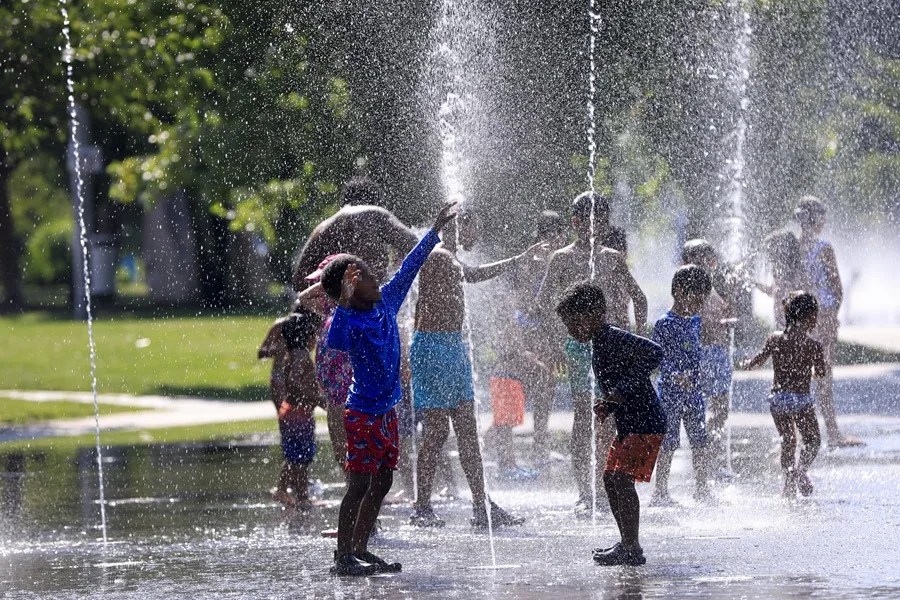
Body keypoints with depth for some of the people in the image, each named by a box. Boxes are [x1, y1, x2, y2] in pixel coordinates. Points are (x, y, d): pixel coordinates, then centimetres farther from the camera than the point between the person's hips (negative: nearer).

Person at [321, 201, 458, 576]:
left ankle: (360, 550, 16)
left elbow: (409, 268, 14)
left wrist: (436, 229, 21)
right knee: (359, 485, -8)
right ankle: (343, 556, -6)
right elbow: (332, 344, -37)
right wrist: (345, 301, -41)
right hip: (363, 415, -8)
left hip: (386, 412, 8)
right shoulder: (349, 322, -18)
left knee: (381, 483, 11)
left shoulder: (386, 302, 4)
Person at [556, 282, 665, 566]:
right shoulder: (599, 345, 14)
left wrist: (620, 391, -28)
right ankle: (627, 544, 22)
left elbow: (654, 353, -30)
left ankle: (632, 548, -15)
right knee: (610, 477, 14)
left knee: (622, 477, -17)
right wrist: (607, 406, 4)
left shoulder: (615, 339, -16)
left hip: (646, 423, -11)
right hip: (628, 423, 11)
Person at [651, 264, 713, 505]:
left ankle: (702, 489, 17)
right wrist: (675, 376, -30)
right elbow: (658, 357, -18)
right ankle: (660, 491, 1)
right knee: (669, 443, -5)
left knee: (700, 442, 9)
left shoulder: (694, 321, 11)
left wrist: (695, 378, 16)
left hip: (693, 392, 7)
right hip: (671, 393, -7)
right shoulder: (664, 325, -11)